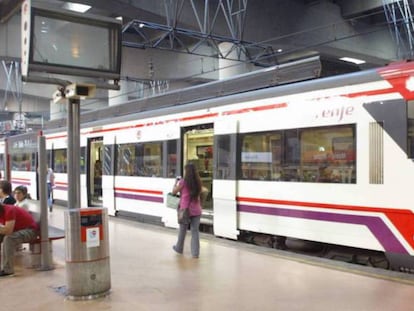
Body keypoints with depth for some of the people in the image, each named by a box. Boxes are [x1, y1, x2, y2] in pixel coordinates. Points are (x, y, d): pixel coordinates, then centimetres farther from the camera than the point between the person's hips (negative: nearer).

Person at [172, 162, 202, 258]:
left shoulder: (183, 182, -12)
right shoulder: (197, 182, 2)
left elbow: (174, 192, -3)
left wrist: (176, 182, 13)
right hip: (196, 210, 3)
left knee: (182, 230, 14)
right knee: (195, 231, 5)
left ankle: (179, 248, 33)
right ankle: (195, 252, 3)